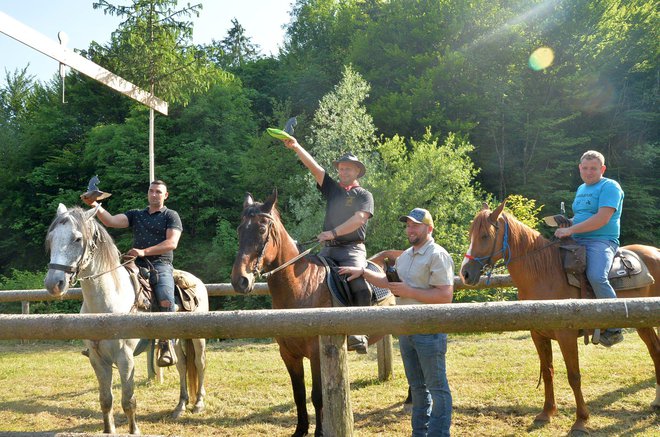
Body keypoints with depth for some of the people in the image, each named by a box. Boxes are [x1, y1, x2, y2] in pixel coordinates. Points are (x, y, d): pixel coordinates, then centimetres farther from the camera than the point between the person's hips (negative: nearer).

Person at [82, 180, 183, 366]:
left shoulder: (171, 216, 8)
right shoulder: (135, 215, 21)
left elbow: (172, 243, -6)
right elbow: (111, 221, 7)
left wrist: (144, 251, -16)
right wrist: (95, 206, -11)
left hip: (160, 265, -4)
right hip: (136, 266, 4)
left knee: (166, 299, -31)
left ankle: (166, 344, -24)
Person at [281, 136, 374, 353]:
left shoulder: (364, 195, 7)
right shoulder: (332, 188, 19)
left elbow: (359, 219, -10)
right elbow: (313, 166, 8)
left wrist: (334, 232, -20)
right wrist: (296, 147, -3)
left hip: (352, 248, -5)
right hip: (329, 249, 5)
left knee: (359, 284, -27)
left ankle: (358, 333, -25)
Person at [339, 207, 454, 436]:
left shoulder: (438, 256, -14)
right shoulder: (405, 256, 13)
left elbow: (445, 296, -22)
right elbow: (387, 281, 25)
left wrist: (408, 291, -20)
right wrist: (362, 272, 12)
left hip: (429, 331, -9)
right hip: (406, 330, 9)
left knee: (437, 387, 0)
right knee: (417, 386, 17)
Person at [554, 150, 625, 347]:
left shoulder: (609, 187, -6)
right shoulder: (581, 189, 22)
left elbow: (602, 219, -18)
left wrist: (571, 230, -21)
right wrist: (568, 223, 10)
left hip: (601, 241, -9)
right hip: (576, 242, 9)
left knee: (596, 277, -33)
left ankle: (615, 329, -23)